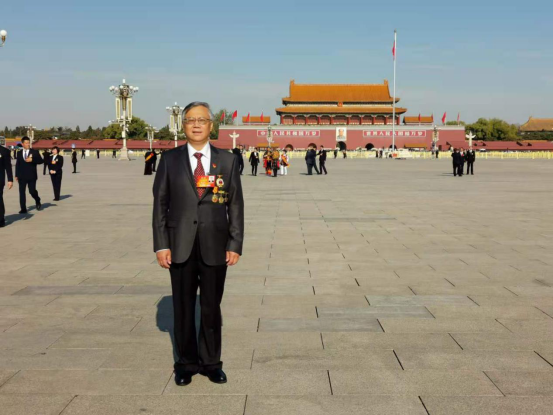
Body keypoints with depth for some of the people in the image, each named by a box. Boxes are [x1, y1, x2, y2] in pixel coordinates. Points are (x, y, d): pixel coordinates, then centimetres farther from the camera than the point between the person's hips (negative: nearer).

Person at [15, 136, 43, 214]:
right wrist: (16, 175, 7)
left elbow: (41, 161, -3)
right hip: (22, 176, 3)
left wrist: (32, 160, -18)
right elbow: (17, 164, 12)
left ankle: (38, 202, 26)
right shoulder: (19, 153, 11)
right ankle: (23, 209, 2)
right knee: (22, 192, -2)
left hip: (31, 176, -2)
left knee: (32, 191, -5)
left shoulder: (35, 152, 3)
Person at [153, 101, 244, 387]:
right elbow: (160, 203, 2)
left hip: (215, 247, 0)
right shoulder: (170, 159, 3)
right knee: (183, 308, 9)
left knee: (211, 308, 9)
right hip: (181, 246, 0)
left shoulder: (227, 160, 3)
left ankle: (211, 362, 25)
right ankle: (186, 363, 25)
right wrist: (161, 245, -5)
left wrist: (235, 245, -4)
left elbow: (236, 205, 2)